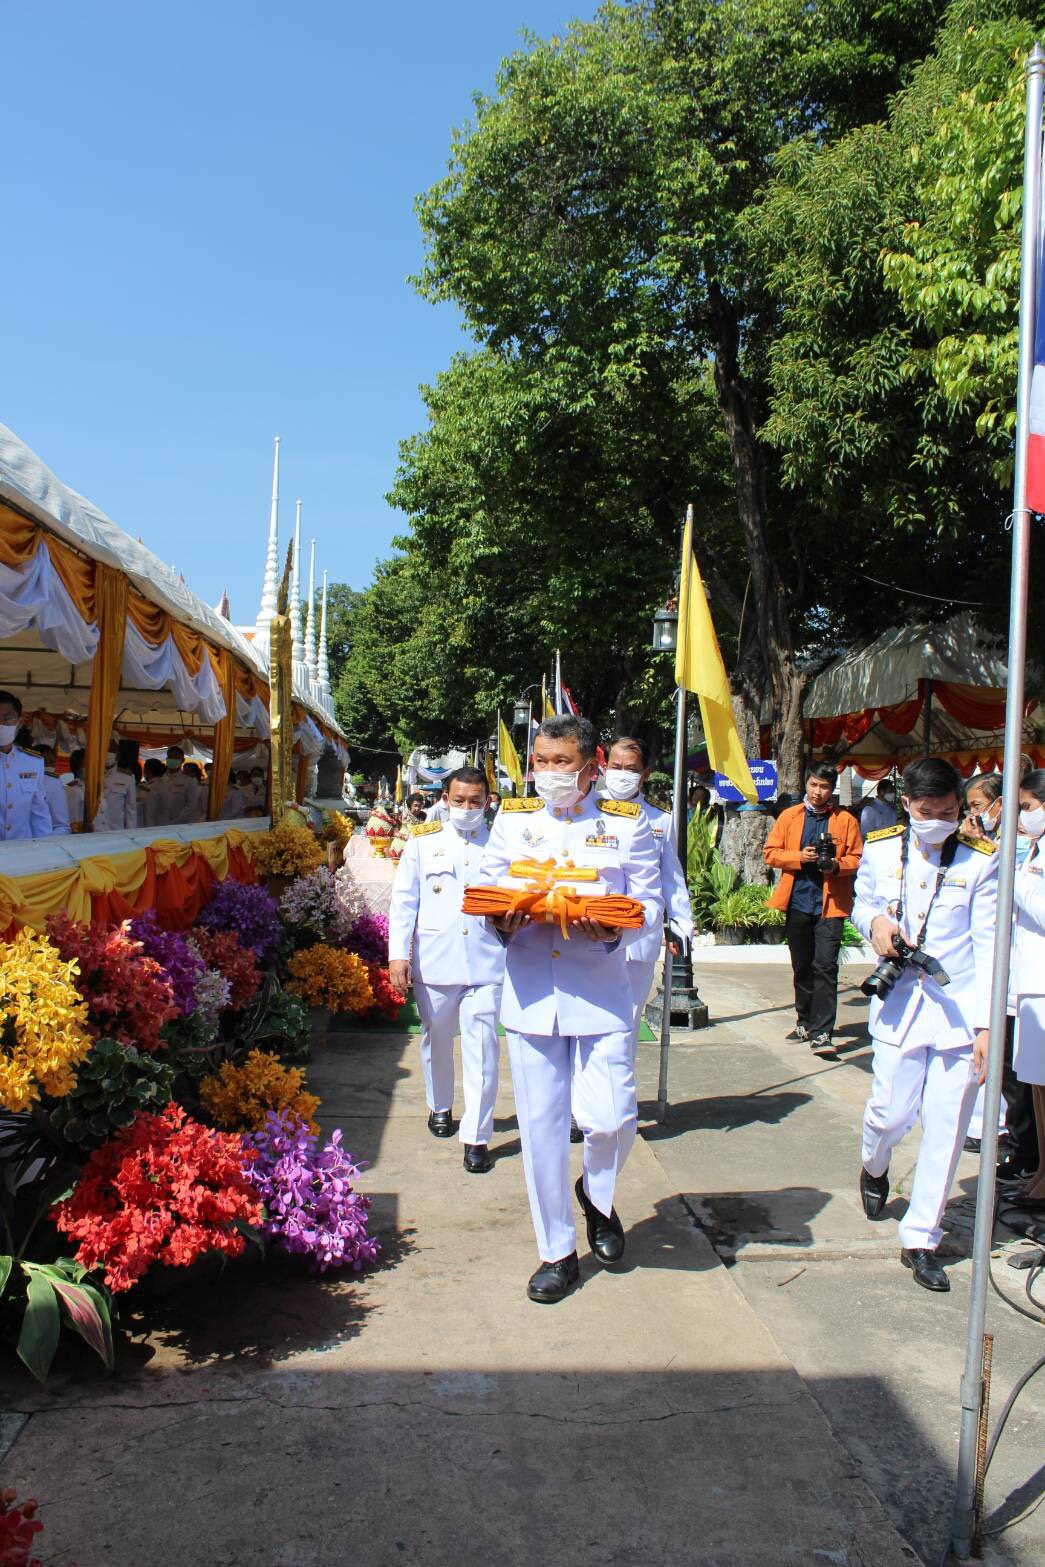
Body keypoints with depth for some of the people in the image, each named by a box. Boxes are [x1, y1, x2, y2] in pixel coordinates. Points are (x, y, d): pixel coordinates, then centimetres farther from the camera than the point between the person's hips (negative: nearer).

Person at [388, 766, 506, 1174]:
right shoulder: (423, 841, 6)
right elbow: (404, 899, 4)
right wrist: (398, 954, -4)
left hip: (486, 961, -1)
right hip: (434, 959, 2)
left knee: (482, 1044, -8)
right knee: (436, 1039, 16)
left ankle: (477, 1137, -1)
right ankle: (440, 1107, 40)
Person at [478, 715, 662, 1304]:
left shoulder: (627, 823, 2)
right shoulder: (512, 821, 8)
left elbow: (650, 904, 1)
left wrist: (614, 929, -19)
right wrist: (503, 922, -14)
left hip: (601, 992, -1)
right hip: (530, 994, 2)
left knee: (611, 1119, -7)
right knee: (541, 1126, 6)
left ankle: (598, 1196, 29)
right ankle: (558, 1251, 25)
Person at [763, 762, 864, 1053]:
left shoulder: (845, 820, 4)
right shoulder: (789, 816, 8)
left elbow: (857, 859, 4)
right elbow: (770, 852, 4)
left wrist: (837, 865, -16)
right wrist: (800, 857, -12)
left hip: (830, 903, -2)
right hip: (797, 901, 3)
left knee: (825, 967, -11)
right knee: (802, 966, 14)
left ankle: (821, 1033, -9)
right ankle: (805, 1022, 29)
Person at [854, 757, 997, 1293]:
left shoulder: (979, 859, -4)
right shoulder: (880, 849, 3)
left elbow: (988, 945, -5)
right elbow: (862, 904, 19)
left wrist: (986, 1024, -11)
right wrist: (874, 922, -7)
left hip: (960, 1007, -1)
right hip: (900, 1002, 1)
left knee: (945, 1128, 1)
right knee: (891, 1112, 4)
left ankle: (920, 1239, 17)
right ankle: (874, 1167, 41)